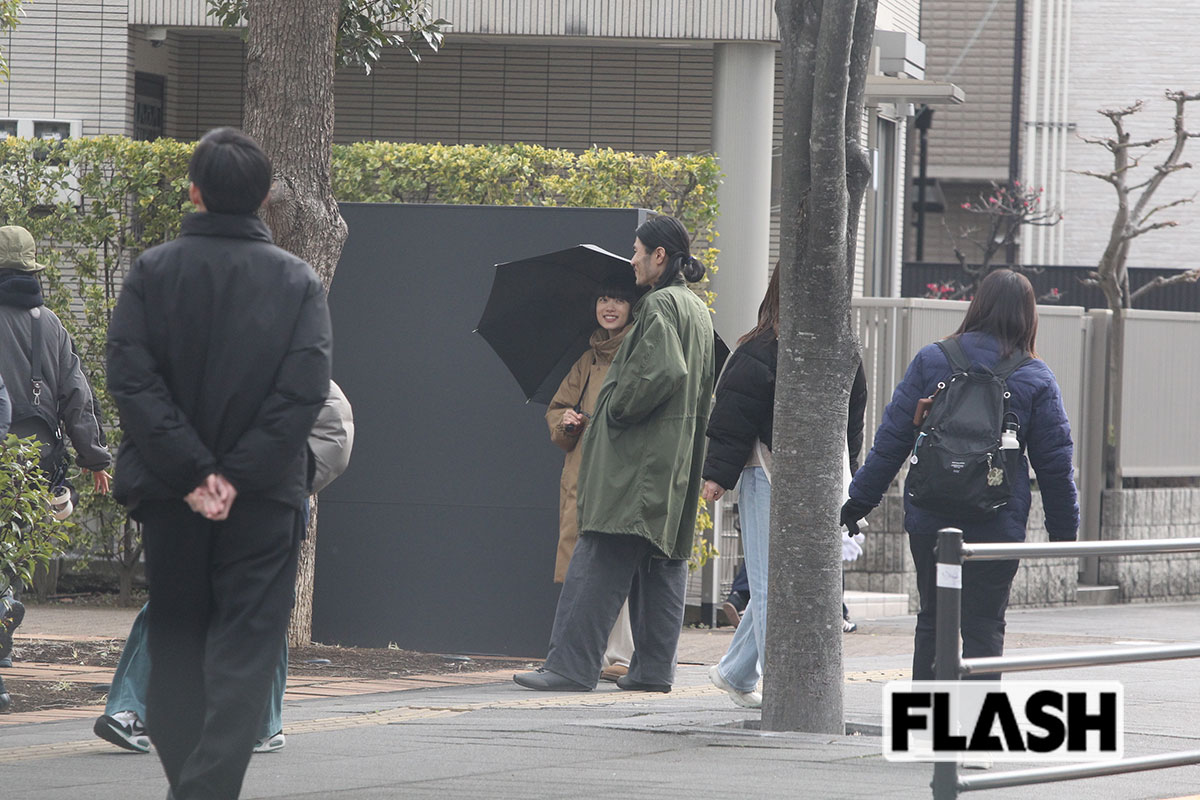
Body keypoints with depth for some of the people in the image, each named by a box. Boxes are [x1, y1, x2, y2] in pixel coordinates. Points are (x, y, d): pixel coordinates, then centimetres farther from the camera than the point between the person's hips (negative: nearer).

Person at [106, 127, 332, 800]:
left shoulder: (152, 272, -2)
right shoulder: (298, 281, -3)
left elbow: (131, 378, -11)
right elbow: (305, 391, -12)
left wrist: (191, 472, -11)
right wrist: (237, 473, -11)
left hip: (170, 493, 1)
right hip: (266, 494, -1)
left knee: (176, 643, 16)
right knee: (244, 651, -1)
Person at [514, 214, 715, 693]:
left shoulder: (660, 307, -12)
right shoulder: (697, 310, 17)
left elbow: (659, 372, -24)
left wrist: (615, 411, -12)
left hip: (639, 457, -10)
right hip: (677, 458, 10)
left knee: (600, 563, -11)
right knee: (663, 562, 10)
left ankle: (571, 667, -14)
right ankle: (654, 667, 10)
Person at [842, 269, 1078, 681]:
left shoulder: (931, 361, -1)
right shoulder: (1036, 379, -1)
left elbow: (892, 437, 0)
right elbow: (1055, 464, 2)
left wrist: (861, 498, 8)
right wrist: (1064, 531, 12)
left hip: (929, 520, 1)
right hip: (997, 527, -1)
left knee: (932, 620, 13)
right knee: (984, 625, 3)